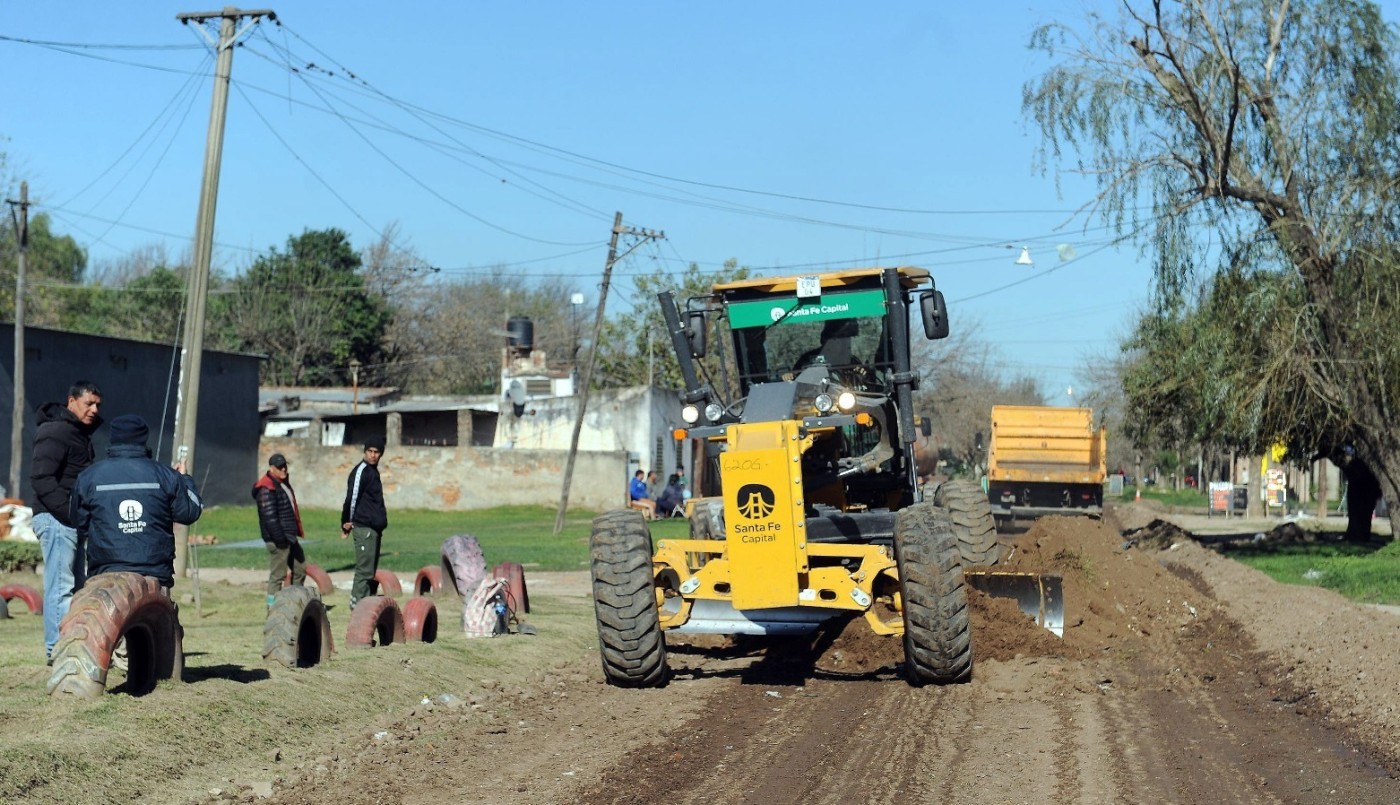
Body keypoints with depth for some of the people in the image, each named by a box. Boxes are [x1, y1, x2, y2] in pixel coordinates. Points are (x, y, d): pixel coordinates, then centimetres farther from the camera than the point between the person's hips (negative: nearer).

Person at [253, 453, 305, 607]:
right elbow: (269, 516, -24)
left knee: (300, 569, 18)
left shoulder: (284, 484, 15)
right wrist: (280, 538, -25)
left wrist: (296, 531, 20)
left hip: (290, 537, 11)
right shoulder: (267, 489, -18)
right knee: (277, 574, -6)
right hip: (278, 540, -11)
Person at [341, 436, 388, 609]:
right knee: (364, 570, -10)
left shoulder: (373, 471, 17)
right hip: (364, 528, -9)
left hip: (374, 528, 9)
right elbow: (352, 496, -17)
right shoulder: (361, 471, -11)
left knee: (371, 571, 12)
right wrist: (348, 522, -11)